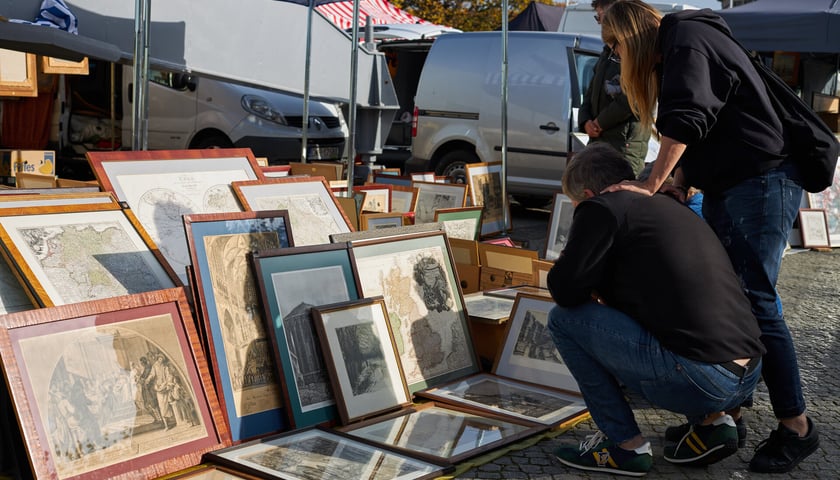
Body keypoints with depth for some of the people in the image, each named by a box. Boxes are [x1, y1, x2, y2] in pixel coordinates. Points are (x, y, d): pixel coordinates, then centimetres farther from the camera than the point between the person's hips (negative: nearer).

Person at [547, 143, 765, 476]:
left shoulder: (602, 207, -2)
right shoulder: (671, 207, 23)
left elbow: (565, 290, -4)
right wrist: (605, 287, 36)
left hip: (696, 380, -9)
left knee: (563, 319, 3)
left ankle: (626, 446, 7)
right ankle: (711, 422, 16)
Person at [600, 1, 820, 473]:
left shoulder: (687, 40, -8)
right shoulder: (674, 56, 22)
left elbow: (686, 122, -22)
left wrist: (651, 186, -21)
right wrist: (676, 185, 4)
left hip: (761, 182, -10)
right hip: (726, 188, 10)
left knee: (755, 302, -9)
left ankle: (796, 427, 0)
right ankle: (729, 411, 11)